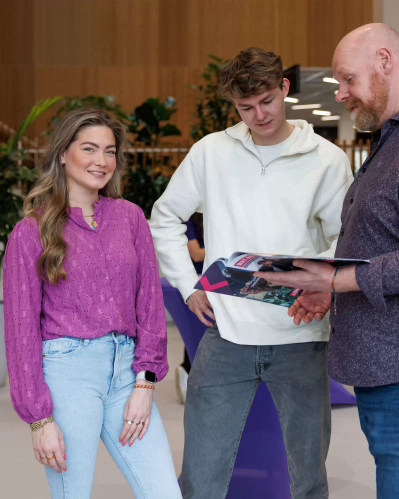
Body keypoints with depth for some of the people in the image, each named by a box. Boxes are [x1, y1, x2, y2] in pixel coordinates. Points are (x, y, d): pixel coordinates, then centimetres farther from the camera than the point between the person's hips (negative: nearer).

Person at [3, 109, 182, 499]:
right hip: (66, 370, -3)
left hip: (125, 370, 3)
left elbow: (150, 301, 8)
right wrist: (39, 418, -5)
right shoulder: (32, 232, 0)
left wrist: (145, 382, -1)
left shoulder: (129, 217, 9)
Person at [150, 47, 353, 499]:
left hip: (300, 337, 0)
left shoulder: (326, 160, 1)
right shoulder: (211, 152, 5)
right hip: (225, 333, 1)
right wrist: (188, 286, 5)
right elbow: (164, 219, 14)